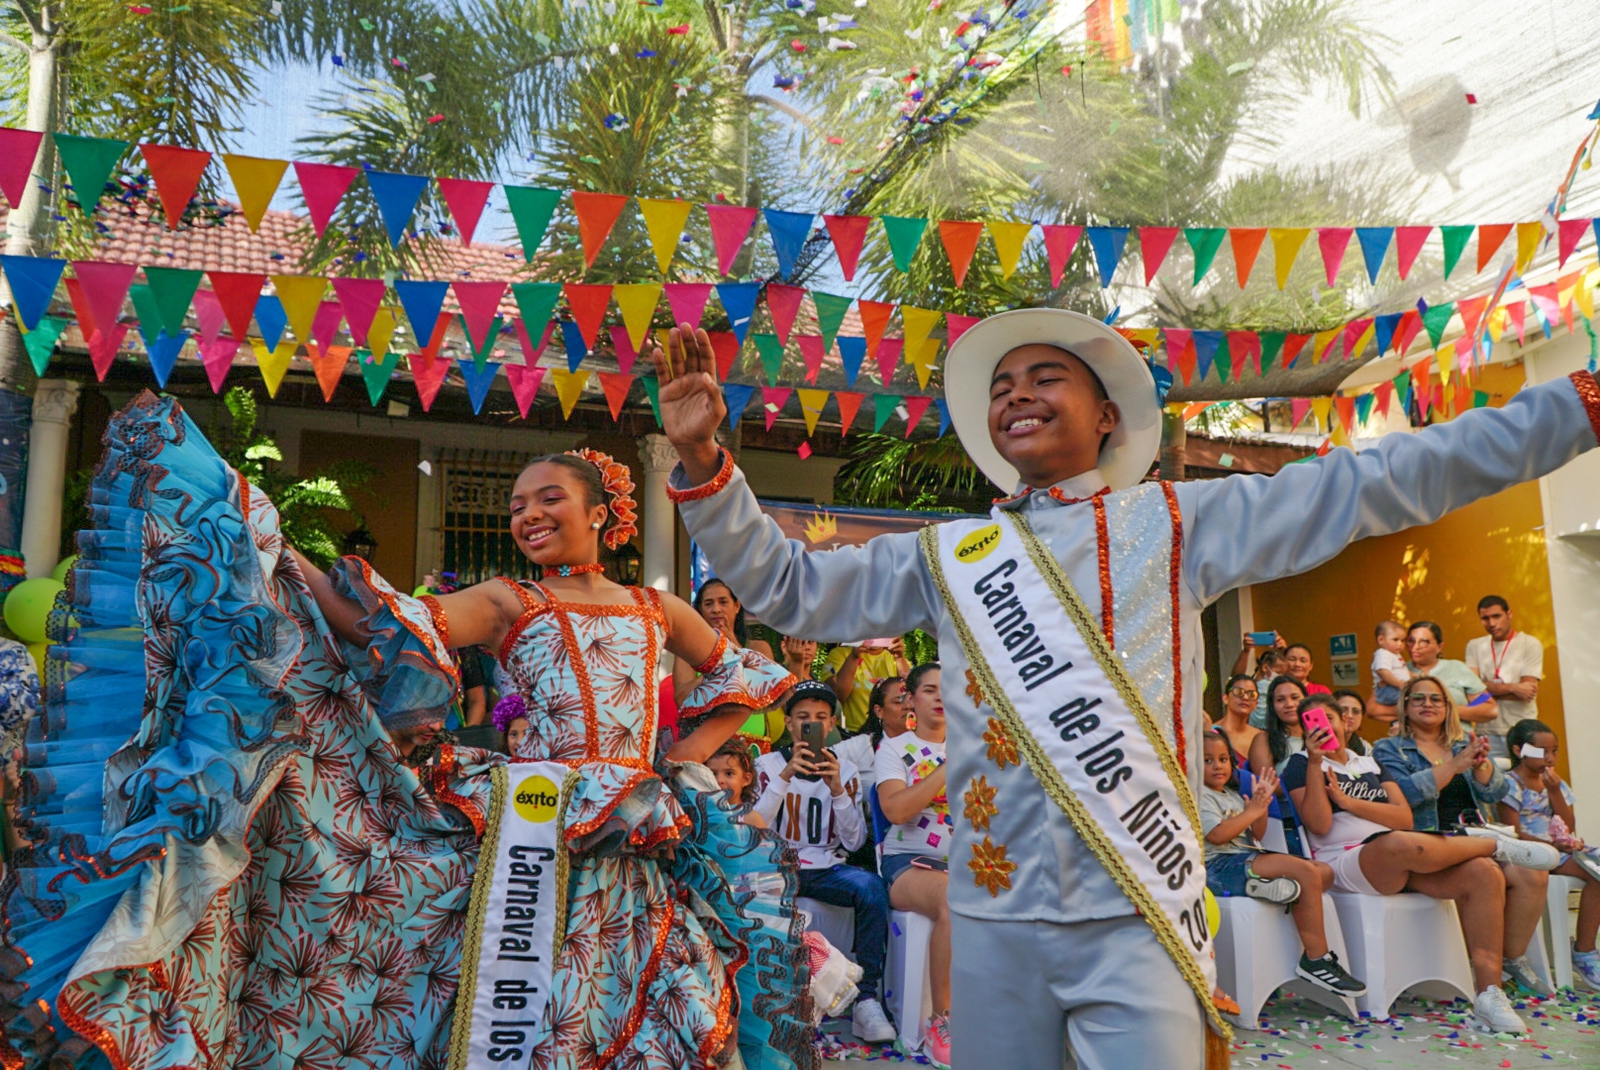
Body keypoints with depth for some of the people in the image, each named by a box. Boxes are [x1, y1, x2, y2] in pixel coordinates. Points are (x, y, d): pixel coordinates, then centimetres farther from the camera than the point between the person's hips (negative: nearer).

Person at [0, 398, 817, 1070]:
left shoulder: (655, 610, 11)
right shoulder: (507, 602, 3)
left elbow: (744, 674, 21)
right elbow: (387, 629, -11)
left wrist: (687, 759, 10)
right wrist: (259, 537, -16)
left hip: (640, 848, 3)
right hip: (529, 834, -2)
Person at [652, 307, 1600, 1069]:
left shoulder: (1177, 521, 6)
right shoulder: (946, 555, 11)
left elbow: (1382, 482, 3)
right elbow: (788, 584, 10)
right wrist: (704, 457, -1)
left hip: (1137, 916, -2)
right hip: (994, 918, 3)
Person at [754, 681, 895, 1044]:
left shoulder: (845, 770, 10)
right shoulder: (767, 765, 6)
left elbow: (854, 842, 2)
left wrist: (837, 789, -12)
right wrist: (785, 776, -18)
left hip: (826, 868, 2)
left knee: (871, 886, -30)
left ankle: (867, 999, -23)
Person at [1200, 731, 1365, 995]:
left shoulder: (1233, 795, 24)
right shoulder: (1199, 795, -5)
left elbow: (1257, 834, 20)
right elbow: (1217, 835, -19)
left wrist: (1261, 803, 7)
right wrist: (1251, 811, -7)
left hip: (1248, 858, 10)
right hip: (1220, 866, -10)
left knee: (1325, 872, 1)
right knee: (1306, 871, -23)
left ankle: (1276, 885, -24)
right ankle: (1316, 960, -20)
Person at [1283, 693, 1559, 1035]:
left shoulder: (1370, 763, 23)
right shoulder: (1301, 764, 8)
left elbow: (1406, 818, 8)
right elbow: (1320, 824, -8)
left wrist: (1347, 801, -4)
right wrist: (1315, 762, -13)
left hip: (1404, 865, 6)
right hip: (1345, 865, -6)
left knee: (1484, 873, -19)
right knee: (1402, 844, -38)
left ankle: (1489, 995, -18)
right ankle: (1497, 845, -8)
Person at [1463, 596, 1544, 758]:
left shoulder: (1531, 644, 0)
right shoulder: (1475, 646, 7)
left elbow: (1528, 691, -9)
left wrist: (1489, 688, -6)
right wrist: (1512, 688, -13)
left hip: (1523, 731, -1)